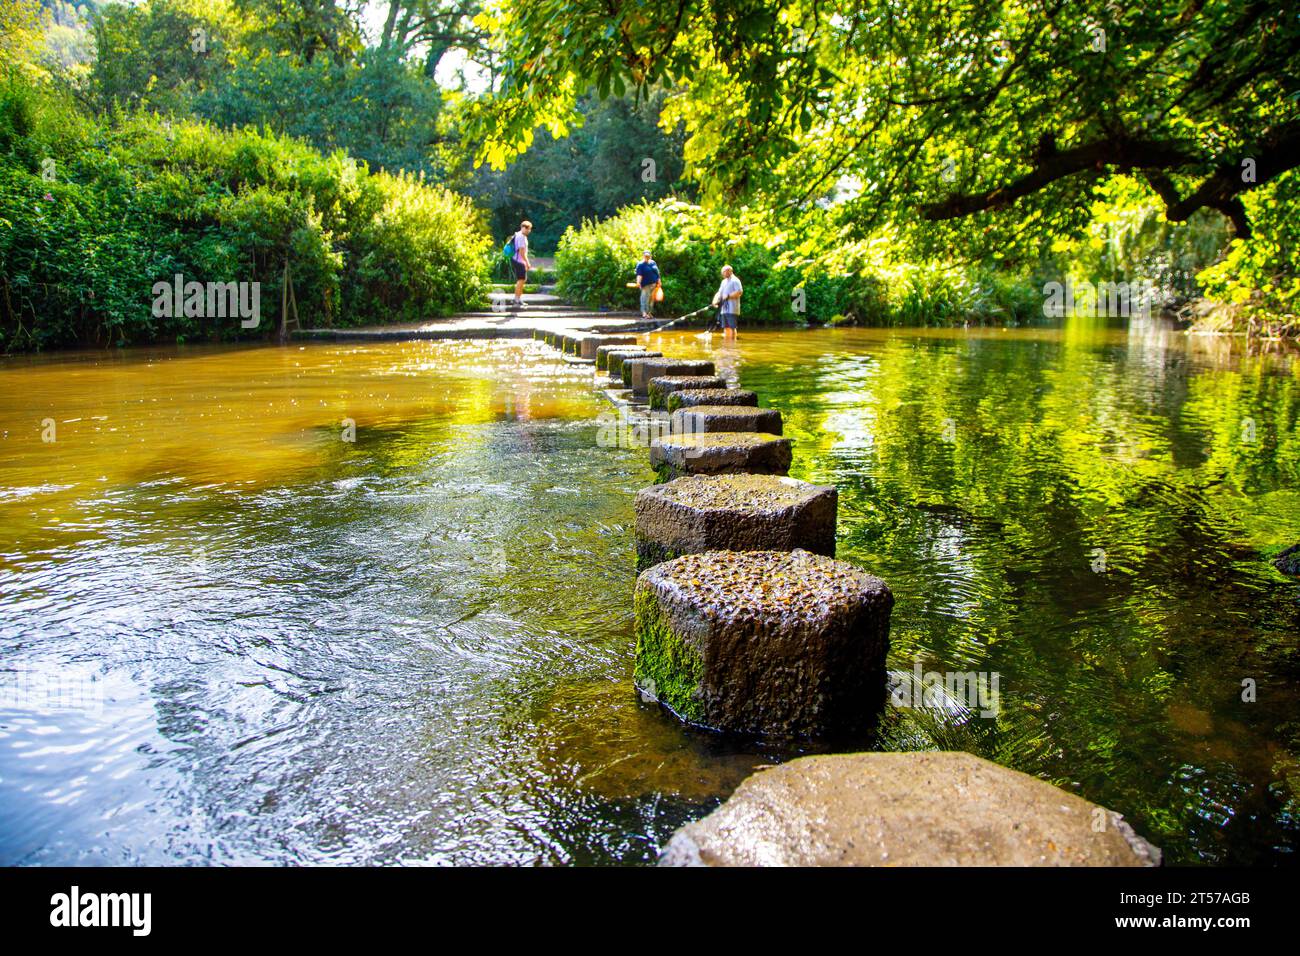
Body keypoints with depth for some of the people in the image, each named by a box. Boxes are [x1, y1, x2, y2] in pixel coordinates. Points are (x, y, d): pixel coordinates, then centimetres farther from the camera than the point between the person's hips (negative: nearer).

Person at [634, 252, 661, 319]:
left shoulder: (653, 263, 13)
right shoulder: (640, 265, -6)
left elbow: (657, 273, 18)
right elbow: (639, 275, -17)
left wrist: (659, 282, 15)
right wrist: (638, 282, -31)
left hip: (654, 284, 6)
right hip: (646, 285, -6)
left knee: (652, 299, 8)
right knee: (645, 298, -10)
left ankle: (649, 312, 16)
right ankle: (644, 313, -7)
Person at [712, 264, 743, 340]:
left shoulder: (735, 280, -5)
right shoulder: (724, 281, 21)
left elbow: (739, 292, -16)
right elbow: (719, 293, 17)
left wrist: (728, 296, -17)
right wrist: (716, 301, -2)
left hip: (732, 309, -8)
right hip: (724, 308, 8)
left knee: (732, 327, -9)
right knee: (726, 327, 9)